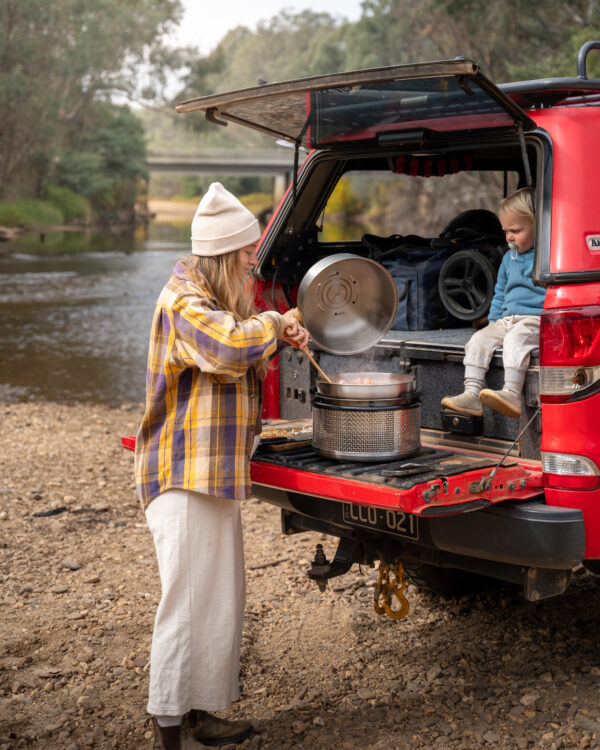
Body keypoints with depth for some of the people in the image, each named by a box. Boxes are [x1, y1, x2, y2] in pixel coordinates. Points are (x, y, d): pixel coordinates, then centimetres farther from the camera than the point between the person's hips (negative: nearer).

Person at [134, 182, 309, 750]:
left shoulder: (214, 299, 17)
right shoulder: (183, 303, -16)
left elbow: (243, 356, 28)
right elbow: (229, 347, -34)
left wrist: (280, 338, 7)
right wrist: (274, 324, -14)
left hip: (214, 474, 10)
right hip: (185, 477, -10)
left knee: (222, 602, 15)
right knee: (188, 605, -7)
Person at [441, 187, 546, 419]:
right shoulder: (509, 257, 19)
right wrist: (494, 320, 17)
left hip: (536, 319, -7)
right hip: (508, 319, 7)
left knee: (515, 338, -36)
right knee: (479, 339, -15)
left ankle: (512, 394, -43)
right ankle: (472, 393, -23)